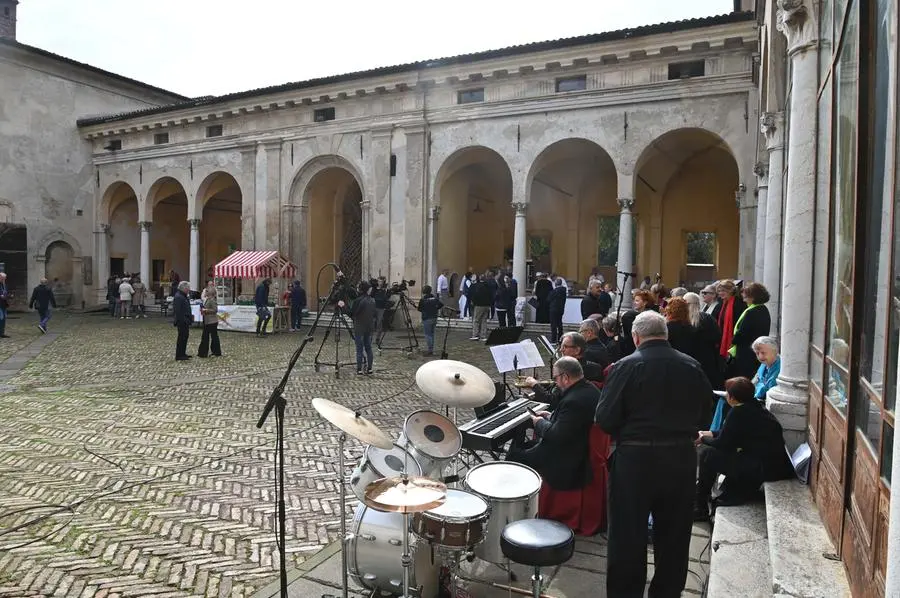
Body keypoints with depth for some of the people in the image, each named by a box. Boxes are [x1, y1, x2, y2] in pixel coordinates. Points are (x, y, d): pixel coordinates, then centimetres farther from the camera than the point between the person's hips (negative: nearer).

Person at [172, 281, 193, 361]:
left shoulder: (183, 296, 16)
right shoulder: (178, 297, -18)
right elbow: (177, 311, -23)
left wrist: (190, 317, 21)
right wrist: (182, 320, -24)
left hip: (185, 321, 11)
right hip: (182, 321, -11)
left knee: (185, 336, 16)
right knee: (182, 337, -5)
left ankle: (182, 353, 25)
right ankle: (179, 356, 0)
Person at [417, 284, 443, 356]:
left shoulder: (422, 300, -12)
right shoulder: (435, 298, 3)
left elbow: (419, 309, -4)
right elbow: (441, 305, 3)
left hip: (426, 319, -6)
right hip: (434, 318, 6)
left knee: (428, 334, -1)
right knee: (432, 334, 13)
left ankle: (430, 349, -5)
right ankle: (431, 349, 18)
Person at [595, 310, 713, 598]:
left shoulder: (626, 367, -13)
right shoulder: (692, 367, -1)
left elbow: (605, 419, -14)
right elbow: (704, 412, 8)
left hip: (635, 458, -4)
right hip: (681, 458, 4)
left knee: (628, 534, 9)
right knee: (674, 534, 19)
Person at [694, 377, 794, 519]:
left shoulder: (739, 412, -17)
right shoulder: (753, 406, 9)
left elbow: (722, 443, -10)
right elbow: (731, 434, 22)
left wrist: (703, 439, 8)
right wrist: (711, 433, 22)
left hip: (766, 469, -10)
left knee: (706, 454, -9)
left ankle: (700, 509, 2)